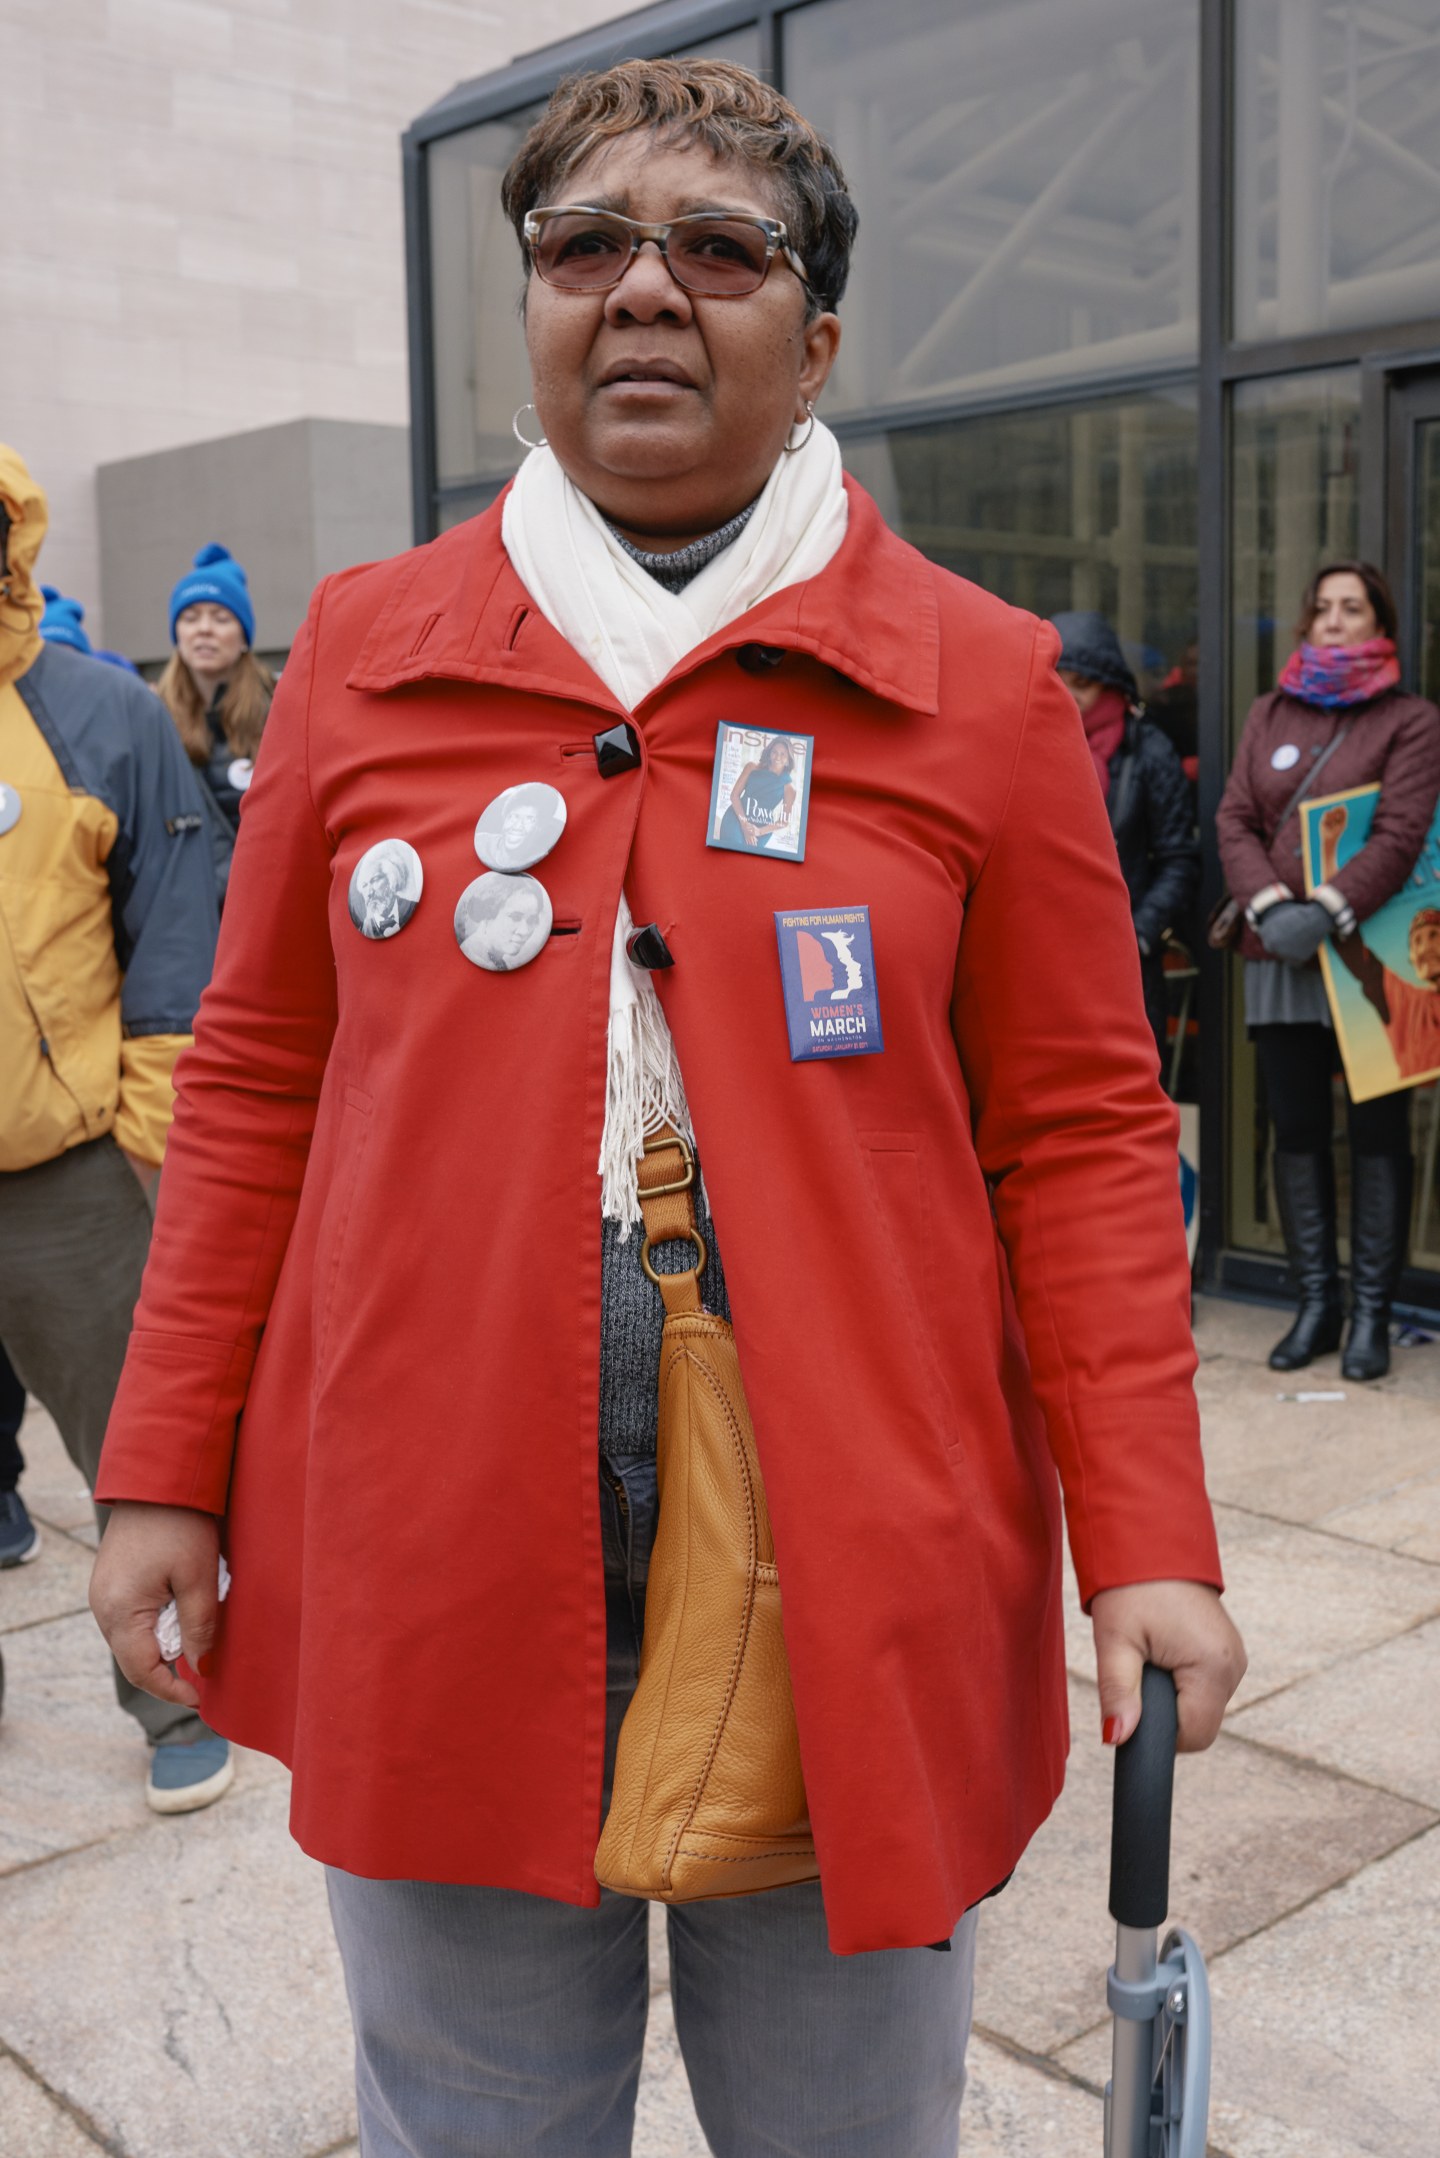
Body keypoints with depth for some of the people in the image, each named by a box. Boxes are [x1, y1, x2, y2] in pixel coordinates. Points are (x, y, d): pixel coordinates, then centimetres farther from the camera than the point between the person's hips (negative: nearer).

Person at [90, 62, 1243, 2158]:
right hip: (436, 1541, 2)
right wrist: (169, 1467, 7)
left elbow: (1081, 1130, 0)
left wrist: (1146, 1539, -5)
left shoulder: (980, 682, 0)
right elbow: (257, 1086, 8)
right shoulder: (365, 647, 6)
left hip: (853, 1565, -1)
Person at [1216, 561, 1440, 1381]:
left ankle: (1373, 1313, 10)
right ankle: (1318, 1303, 17)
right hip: (1279, 958, 4)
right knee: (1298, 1132, 7)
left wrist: (1329, 911, -20)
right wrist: (1270, 905, -10)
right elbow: (1234, 819, 6)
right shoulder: (1271, 713, 15)